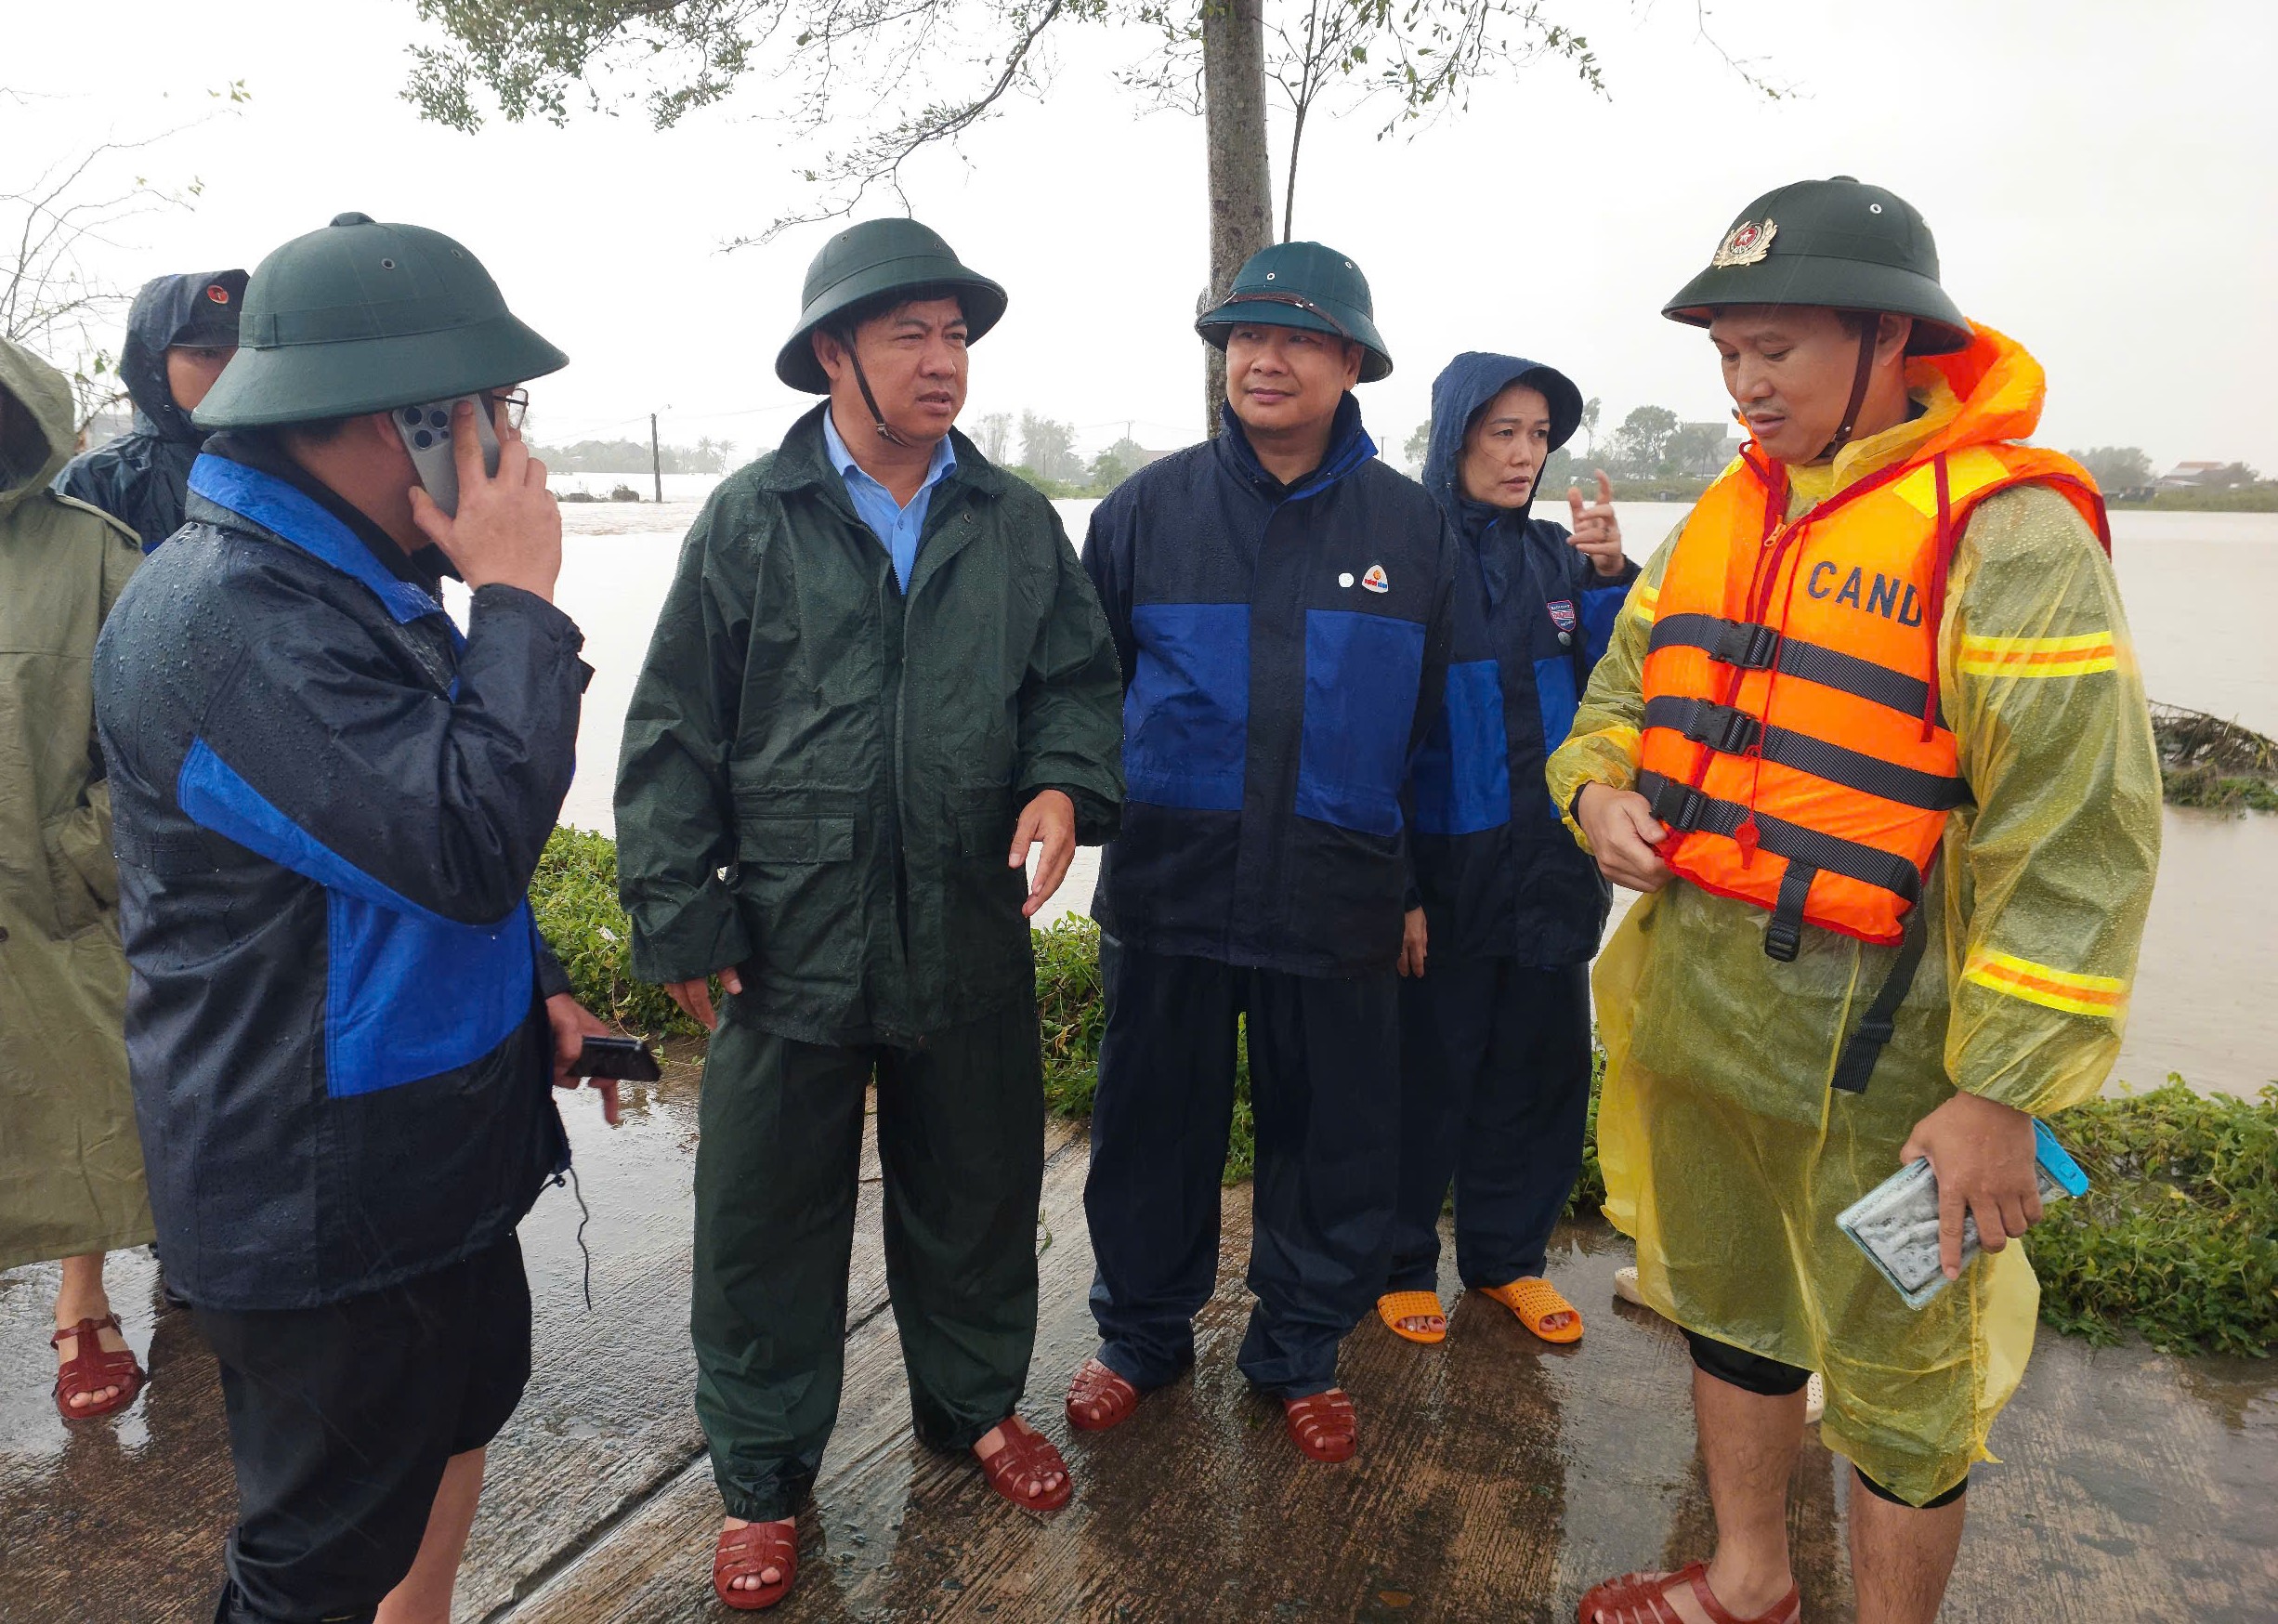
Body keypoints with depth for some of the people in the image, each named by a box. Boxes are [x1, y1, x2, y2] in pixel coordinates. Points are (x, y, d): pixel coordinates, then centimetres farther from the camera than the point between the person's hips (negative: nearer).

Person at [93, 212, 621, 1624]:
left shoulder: (356, 578, 8)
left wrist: (531, 983, 12)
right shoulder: (233, 618, -26)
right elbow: (469, 843, -33)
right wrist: (520, 600, -24)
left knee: (459, 1417, 27)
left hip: (433, 1145, 10)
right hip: (322, 1202, -10)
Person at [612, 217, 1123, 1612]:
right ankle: (764, 1479, 32)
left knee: (977, 1193, 18)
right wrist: (680, 921, -4)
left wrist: (1066, 781, -11)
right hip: (789, 937, -2)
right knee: (768, 1222, 10)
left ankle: (977, 1403, 44)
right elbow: (676, 737, -1)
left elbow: (1079, 677, 10)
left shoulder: (1018, 524, 6)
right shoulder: (749, 521, -2)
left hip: (971, 936, 3)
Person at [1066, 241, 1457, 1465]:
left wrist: (1418, 881, 9)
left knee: (1333, 1138, 12)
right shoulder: (1150, 506, 2)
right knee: (1153, 1129, 12)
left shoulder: (1409, 525, 5)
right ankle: (1142, 1331, 35)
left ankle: (1300, 1352, 33)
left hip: (1339, 899, 1)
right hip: (1170, 891, 0)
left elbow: (1435, 717, 10)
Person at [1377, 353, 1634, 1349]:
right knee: (1426, 1069, 5)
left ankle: (1508, 1255, 33)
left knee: (1541, 1063, 14)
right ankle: (1399, 1262, 26)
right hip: (1442, 870, -5)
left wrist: (1610, 579, -10)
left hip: (1550, 863, 5)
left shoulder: (1555, 555, 8)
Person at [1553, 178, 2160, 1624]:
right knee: (1728, 1311, 23)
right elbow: (1623, 687, 19)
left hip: (1877, 1059, -7)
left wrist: (2004, 1094, -19)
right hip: (1693, 1018, 8)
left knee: (1900, 1390, 11)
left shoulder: (2007, 534, -15)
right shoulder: (1729, 516, 9)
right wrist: (1600, 788, -4)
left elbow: (2074, 841, -18)